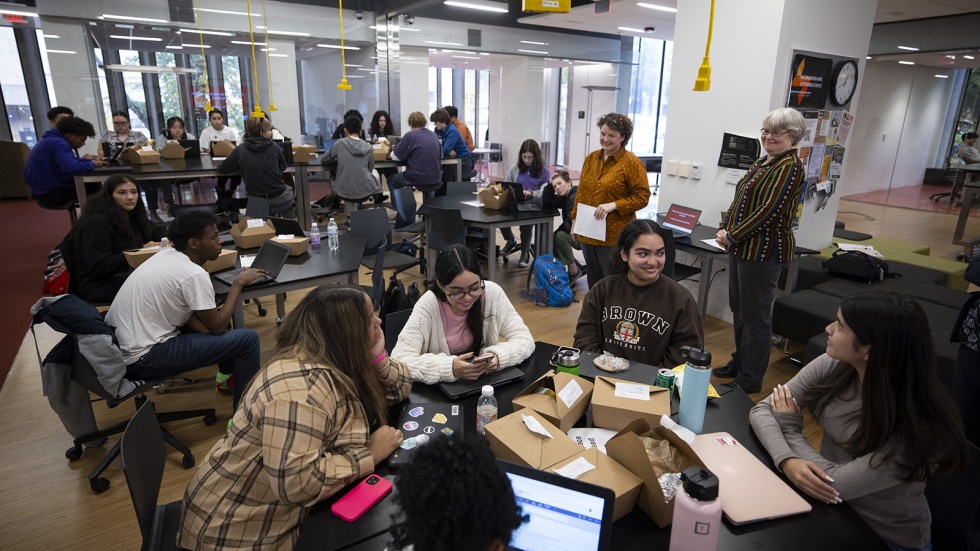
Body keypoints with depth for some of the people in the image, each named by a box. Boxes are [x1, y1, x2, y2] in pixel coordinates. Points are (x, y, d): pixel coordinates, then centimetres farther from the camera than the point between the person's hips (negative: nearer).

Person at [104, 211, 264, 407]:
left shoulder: (166, 255, 5)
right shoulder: (194, 275, -21)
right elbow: (218, 327, -11)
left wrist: (209, 330, 0)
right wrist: (239, 283, -4)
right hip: (141, 358, -9)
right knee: (248, 339, -12)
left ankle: (227, 377, 30)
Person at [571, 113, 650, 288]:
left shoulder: (632, 163, -8)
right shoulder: (591, 158, 10)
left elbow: (642, 197, -10)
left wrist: (612, 205, -20)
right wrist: (575, 221, 14)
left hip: (614, 236, -6)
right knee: (593, 281, 16)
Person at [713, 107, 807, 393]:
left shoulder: (790, 167, -13)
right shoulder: (762, 163, 15)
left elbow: (769, 209, -20)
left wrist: (732, 236, -17)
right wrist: (725, 229, 1)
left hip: (764, 250, -9)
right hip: (742, 247, 9)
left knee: (755, 315, -1)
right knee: (738, 307, 17)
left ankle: (750, 380, 11)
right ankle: (739, 363, 33)